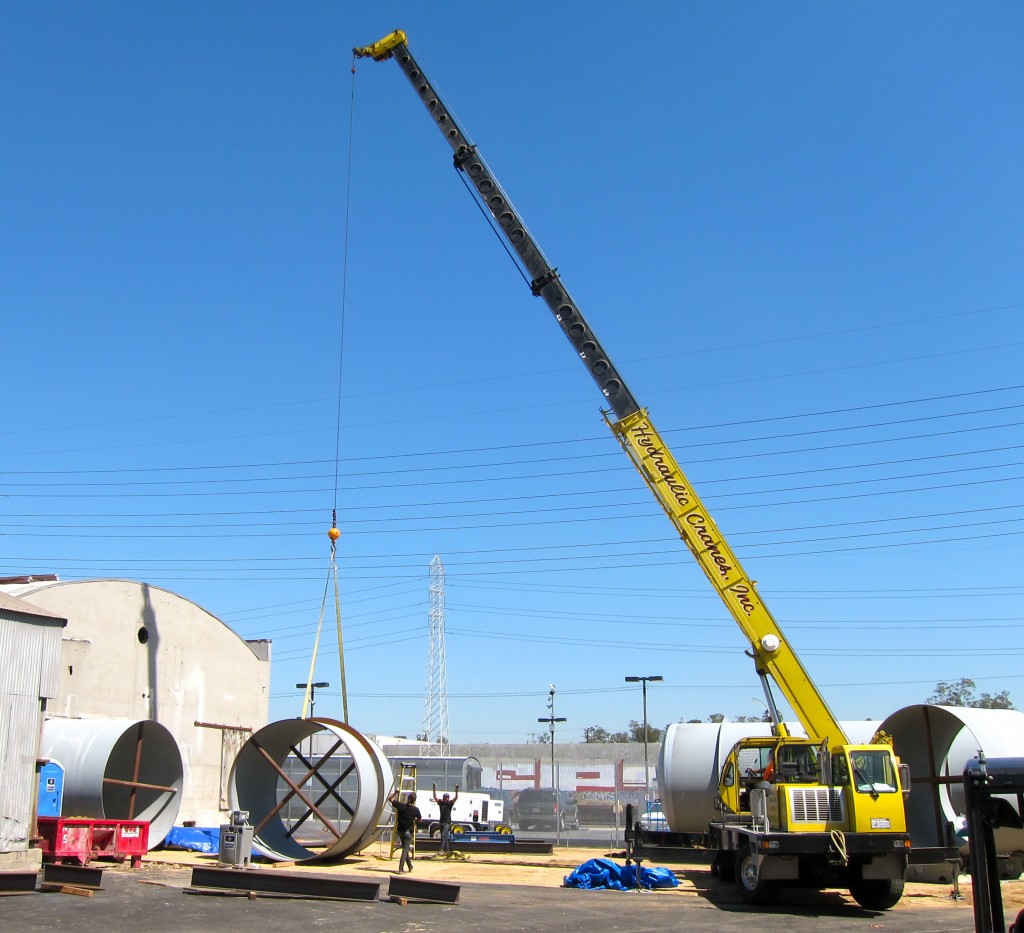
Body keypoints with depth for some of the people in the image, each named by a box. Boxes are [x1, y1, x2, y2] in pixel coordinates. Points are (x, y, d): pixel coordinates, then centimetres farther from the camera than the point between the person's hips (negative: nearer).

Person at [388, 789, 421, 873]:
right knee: (405, 849, -2)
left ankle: (410, 866, 27)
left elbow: (389, 798, -2)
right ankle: (400, 869, -11)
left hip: (400, 830, 3)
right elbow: (419, 819, 3)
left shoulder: (401, 806, -11)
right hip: (408, 831, -3)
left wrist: (395, 792, 9)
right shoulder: (415, 809, -12)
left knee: (405, 849, 17)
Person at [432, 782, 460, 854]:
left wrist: (456, 791, -25)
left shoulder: (450, 803, -2)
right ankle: (447, 850, 18)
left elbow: (456, 798, -13)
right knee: (444, 837, 10)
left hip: (447, 822, -5)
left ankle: (441, 849, -24)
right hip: (441, 822, 5)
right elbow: (435, 797, 2)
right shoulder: (440, 802, 6)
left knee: (444, 835, -17)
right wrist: (434, 789, -9)